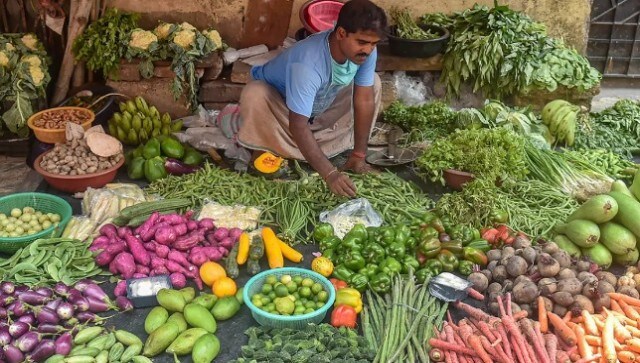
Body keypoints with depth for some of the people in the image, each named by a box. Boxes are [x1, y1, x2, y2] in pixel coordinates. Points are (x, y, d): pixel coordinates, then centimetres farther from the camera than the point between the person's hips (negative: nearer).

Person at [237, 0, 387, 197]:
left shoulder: (366, 51, -25)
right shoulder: (307, 63, -43)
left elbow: (364, 100, -18)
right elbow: (298, 125, -44)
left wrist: (359, 155, -20)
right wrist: (329, 174, -48)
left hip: (320, 104, 6)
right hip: (276, 97, -6)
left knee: (372, 83, -7)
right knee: (254, 96, -38)